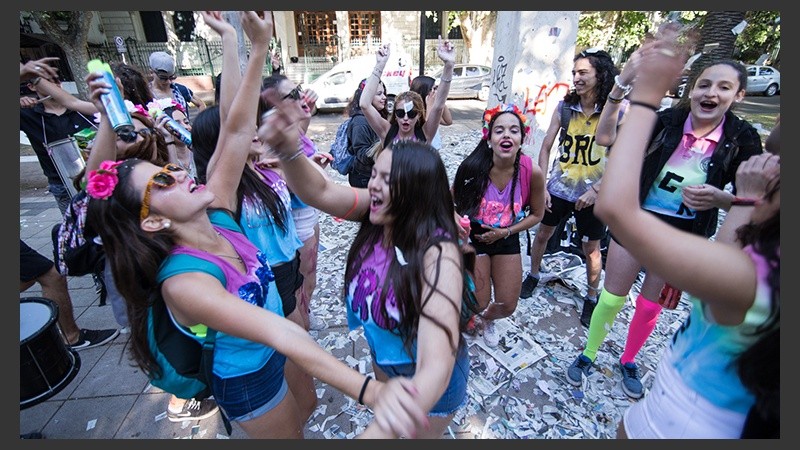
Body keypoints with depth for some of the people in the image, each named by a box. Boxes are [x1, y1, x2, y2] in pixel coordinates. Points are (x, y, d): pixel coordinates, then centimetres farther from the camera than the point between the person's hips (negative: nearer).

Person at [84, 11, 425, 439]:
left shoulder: (216, 215, -17)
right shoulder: (183, 282, -36)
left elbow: (237, 130, -18)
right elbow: (279, 333, -48)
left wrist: (259, 47, -22)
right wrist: (369, 390, -55)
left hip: (273, 358, 6)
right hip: (249, 381, -6)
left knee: (299, 419, 31)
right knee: (291, 434, 23)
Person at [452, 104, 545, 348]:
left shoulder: (533, 173, -21)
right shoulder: (472, 168, -26)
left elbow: (537, 214, -4)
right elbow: (451, 202, -9)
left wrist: (506, 232, -13)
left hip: (507, 239, 2)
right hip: (473, 237, -2)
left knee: (507, 306, 10)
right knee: (478, 303, 1)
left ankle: (488, 320, 49)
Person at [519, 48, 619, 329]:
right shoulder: (564, 107, -4)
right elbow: (545, 147, -2)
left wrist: (596, 190, -20)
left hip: (592, 194, -2)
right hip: (558, 188, 3)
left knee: (591, 248, 11)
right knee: (543, 234, 15)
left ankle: (592, 297, 31)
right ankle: (533, 275, 40)